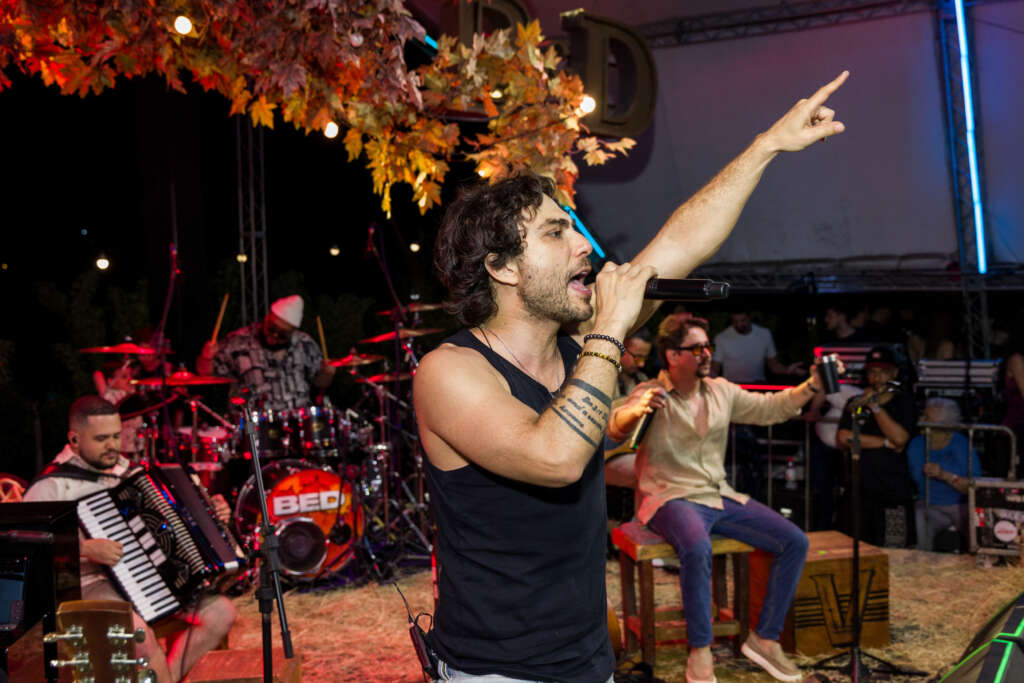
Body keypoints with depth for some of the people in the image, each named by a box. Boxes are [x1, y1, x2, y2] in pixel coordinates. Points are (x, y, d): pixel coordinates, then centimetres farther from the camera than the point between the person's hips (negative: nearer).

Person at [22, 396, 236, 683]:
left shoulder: (125, 469, 14)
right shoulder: (53, 485, -9)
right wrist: (85, 548, -27)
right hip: (92, 584, -7)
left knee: (222, 613, -7)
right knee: (139, 633, -35)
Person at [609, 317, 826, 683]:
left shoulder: (721, 390, 10)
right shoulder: (650, 394, -10)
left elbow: (769, 408, 15)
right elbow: (616, 427, -28)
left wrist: (812, 386, 2)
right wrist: (639, 409, -51)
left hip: (721, 496, 7)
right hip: (672, 498, -7)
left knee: (795, 542, -5)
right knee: (698, 548, -39)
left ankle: (765, 639, 4)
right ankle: (700, 652, -22)